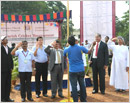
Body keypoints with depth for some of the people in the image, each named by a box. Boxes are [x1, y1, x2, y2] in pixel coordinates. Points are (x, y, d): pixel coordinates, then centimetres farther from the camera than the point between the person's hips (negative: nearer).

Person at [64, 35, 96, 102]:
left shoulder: (66, 50, -7)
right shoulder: (81, 48, -6)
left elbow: (64, 57, 15)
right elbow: (89, 52, 12)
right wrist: (93, 45, 28)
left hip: (72, 71, -2)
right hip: (81, 70, 2)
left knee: (74, 86, 3)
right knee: (82, 85, 13)